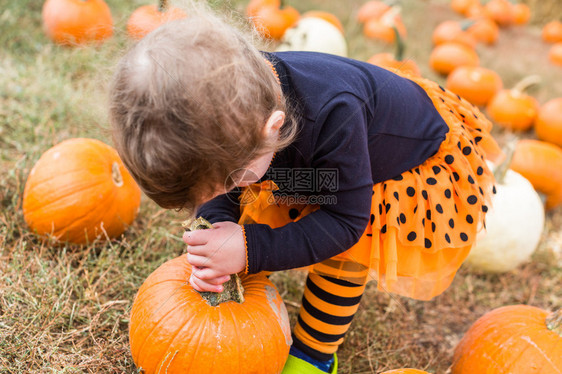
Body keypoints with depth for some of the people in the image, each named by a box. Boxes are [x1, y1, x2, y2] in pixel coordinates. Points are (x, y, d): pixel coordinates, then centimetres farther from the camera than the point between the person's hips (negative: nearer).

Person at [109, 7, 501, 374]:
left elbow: (344, 220, -36)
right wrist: (215, 229, -32)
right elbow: (212, 181, -11)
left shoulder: (332, 117, -47)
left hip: (423, 158, -6)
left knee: (345, 249, -23)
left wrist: (250, 249, -44)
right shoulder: (225, 109, -27)